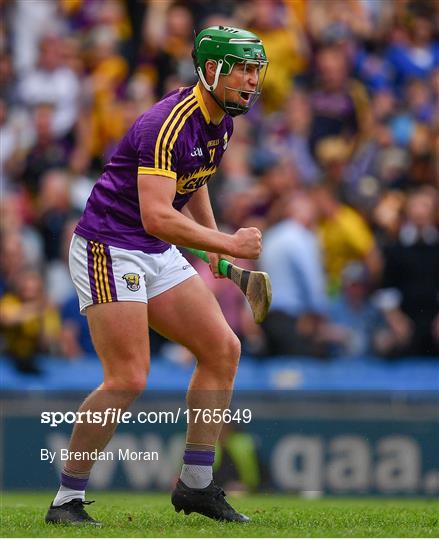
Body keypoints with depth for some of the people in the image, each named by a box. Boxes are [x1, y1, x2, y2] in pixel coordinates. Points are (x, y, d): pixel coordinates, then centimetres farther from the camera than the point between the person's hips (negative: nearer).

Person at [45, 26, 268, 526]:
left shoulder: (219, 121, 7)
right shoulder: (168, 125, -24)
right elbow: (156, 217, -32)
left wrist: (216, 245, 24)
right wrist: (228, 244, -29)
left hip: (157, 257, 10)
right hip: (108, 248, -10)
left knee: (223, 349, 4)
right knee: (128, 379, -17)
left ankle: (195, 484, 11)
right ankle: (66, 500, -6)